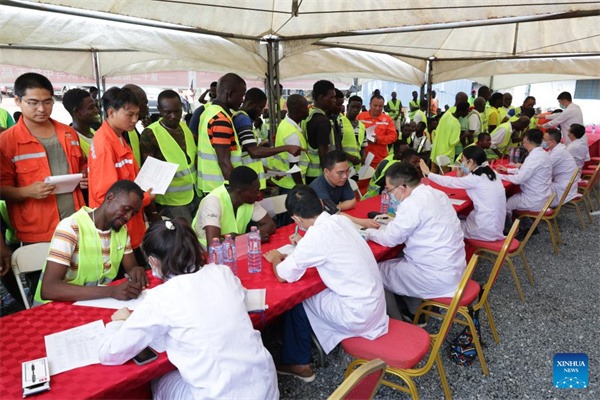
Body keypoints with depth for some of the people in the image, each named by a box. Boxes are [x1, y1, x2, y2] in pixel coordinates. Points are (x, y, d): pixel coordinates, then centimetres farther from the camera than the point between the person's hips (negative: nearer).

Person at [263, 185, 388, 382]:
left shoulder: (315, 236, -22)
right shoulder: (341, 220, -1)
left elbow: (282, 276, -12)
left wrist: (275, 258, 8)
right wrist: (304, 243, 26)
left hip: (358, 314, -7)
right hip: (376, 301, 7)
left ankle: (297, 363, 24)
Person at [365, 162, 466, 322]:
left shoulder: (412, 204, -22)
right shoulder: (436, 194, 5)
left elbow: (391, 239, -12)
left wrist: (370, 232, 5)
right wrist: (392, 222, 17)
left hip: (438, 278, -9)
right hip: (453, 268, 9)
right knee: (398, 260, 25)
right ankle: (415, 314, 29)